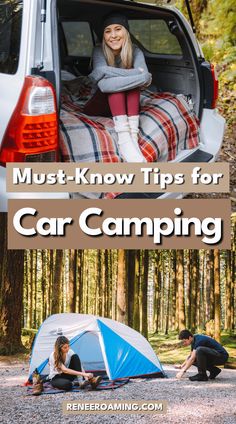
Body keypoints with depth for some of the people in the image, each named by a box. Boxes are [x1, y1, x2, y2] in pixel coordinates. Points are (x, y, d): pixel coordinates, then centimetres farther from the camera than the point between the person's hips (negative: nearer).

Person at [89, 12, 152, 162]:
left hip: (129, 104, 2)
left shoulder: (135, 51, -7)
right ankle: (124, 139, -46)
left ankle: (133, 136, -42)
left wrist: (105, 71, -30)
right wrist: (137, 75, -31)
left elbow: (145, 76, -30)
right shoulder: (99, 51, -10)